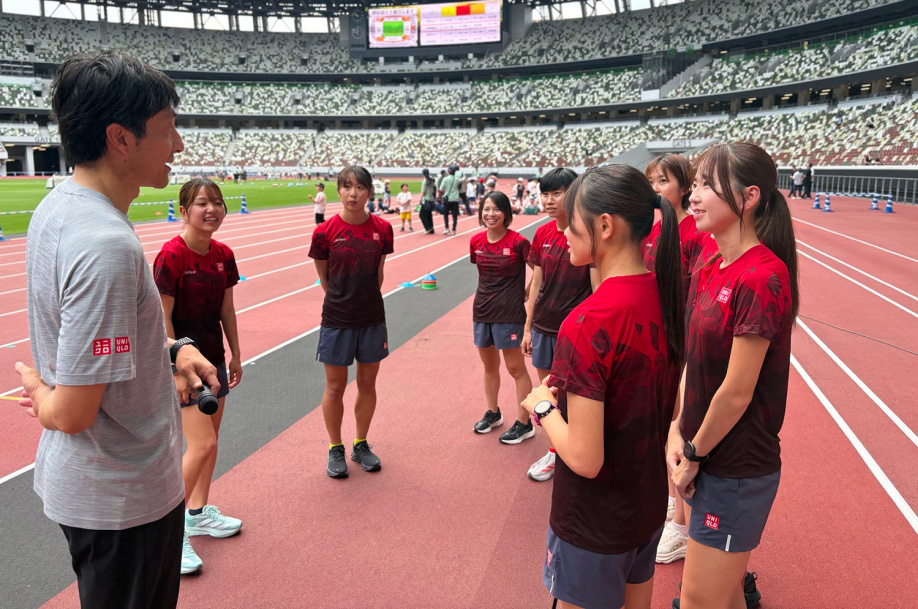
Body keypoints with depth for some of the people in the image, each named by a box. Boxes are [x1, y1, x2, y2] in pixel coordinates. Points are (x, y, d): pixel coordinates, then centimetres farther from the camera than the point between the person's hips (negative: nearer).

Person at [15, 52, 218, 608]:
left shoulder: (57, 207, 1)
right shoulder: (106, 245, -30)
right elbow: (73, 412, -29)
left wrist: (170, 349, 3)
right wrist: (41, 392, -7)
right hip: (124, 499, -9)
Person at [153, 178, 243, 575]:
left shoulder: (223, 255, 3)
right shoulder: (171, 256, -18)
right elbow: (163, 319, -17)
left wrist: (235, 356, 14)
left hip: (213, 358, 8)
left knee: (210, 438, 16)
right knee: (202, 444, -10)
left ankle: (198, 513, 35)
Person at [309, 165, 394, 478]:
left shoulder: (382, 229, -4)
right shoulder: (325, 232, -10)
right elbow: (324, 278, 3)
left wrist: (366, 299, 11)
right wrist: (344, 301, 9)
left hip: (372, 320, 2)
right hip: (337, 321, -2)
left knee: (367, 384, 13)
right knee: (335, 388, 8)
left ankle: (361, 445, 32)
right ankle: (335, 449, 28)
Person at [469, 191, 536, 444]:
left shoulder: (518, 242, -14)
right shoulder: (476, 241, 2)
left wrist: (523, 291, -5)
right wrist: (490, 295, 10)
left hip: (509, 313, -6)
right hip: (482, 310, 6)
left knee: (516, 368, 3)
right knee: (489, 365, 19)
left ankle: (524, 423, 15)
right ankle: (492, 413, 37)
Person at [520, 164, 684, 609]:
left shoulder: (588, 324, -29)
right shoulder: (666, 296, -5)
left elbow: (584, 458, -27)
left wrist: (543, 406, -11)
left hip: (595, 523, -7)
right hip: (649, 506, 7)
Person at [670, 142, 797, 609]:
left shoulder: (762, 277, -23)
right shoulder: (708, 272, 4)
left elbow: (737, 390, -21)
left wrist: (694, 455, -10)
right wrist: (678, 431, -2)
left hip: (737, 469, -8)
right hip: (709, 459, 8)